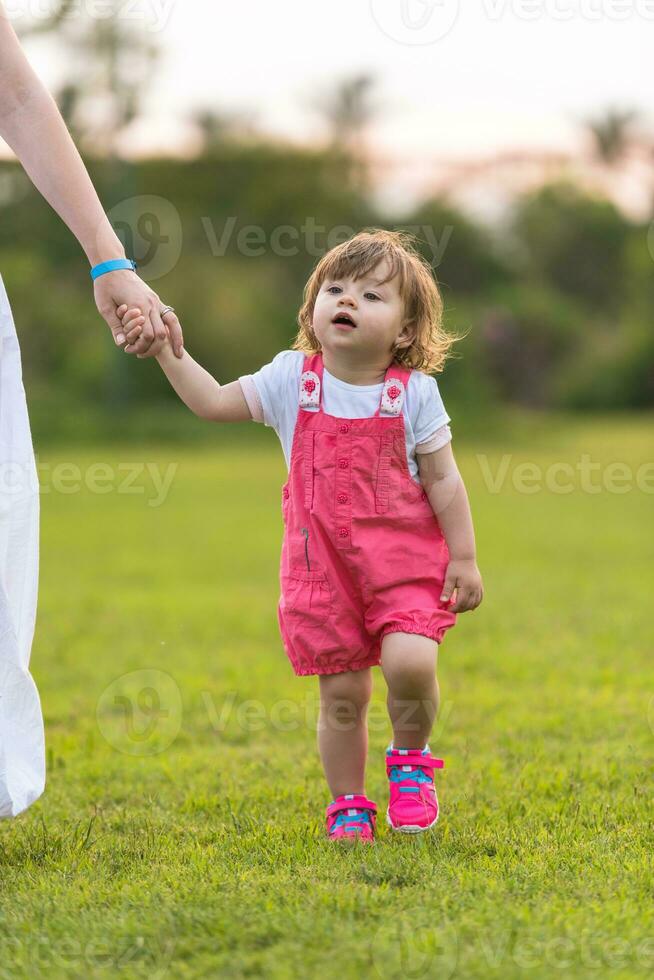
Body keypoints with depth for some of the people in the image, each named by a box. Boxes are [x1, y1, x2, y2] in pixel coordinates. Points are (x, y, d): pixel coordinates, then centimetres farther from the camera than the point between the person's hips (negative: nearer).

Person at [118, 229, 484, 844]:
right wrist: (169, 352, -5)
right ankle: (348, 805, 20)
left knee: (409, 662, -22)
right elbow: (215, 402, 5)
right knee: (342, 693, 2)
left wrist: (463, 558, -2)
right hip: (322, 564, 2)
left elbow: (442, 479, 0)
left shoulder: (414, 391, -2)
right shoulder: (293, 379, 3)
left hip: (404, 561, -2)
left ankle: (410, 759, 8)